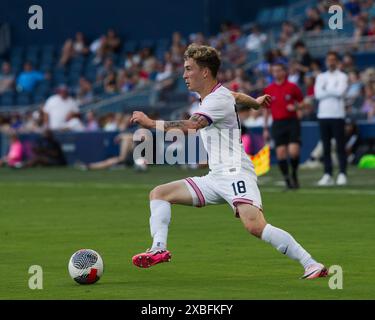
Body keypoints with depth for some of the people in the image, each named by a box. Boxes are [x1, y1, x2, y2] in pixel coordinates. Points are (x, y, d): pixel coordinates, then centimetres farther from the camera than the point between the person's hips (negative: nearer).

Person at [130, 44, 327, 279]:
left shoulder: (217, 100, -14)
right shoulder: (213, 94, 16)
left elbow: (190, 126, -30)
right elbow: (237, 96, 39)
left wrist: (151, 123, -26)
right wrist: (255, 103, 62)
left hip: (236, 174, -10)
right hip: (215, 178, 10)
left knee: (255, 226, -30)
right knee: (159, 194, 6)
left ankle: (311, 265, -26)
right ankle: (159, 249, -7)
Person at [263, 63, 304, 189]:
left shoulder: (292, 87, 1)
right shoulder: (268, 90, 7)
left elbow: (301, 102, 9)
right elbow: (266, 110, 12)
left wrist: (295, 107, -14)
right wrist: (265, 129, 10)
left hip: (292, 122, -2)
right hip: (277, 123, 2)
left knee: (293, 151, -14)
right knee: (281, 153, -5)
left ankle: (294, 174, 11)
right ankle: (287, 179, 4)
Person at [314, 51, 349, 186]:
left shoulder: (342, 77, 4)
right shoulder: (321, 77, 15)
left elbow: (340, 92, -13)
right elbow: (318, 94, 1)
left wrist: (326, 89, -3)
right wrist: (333, 91, -5)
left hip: (337, 115, -4)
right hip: (323, 114, 4)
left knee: (340, 146, -5)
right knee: (326, 147, 4)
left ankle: (342, 174, -4)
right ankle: (327, 175, 6)